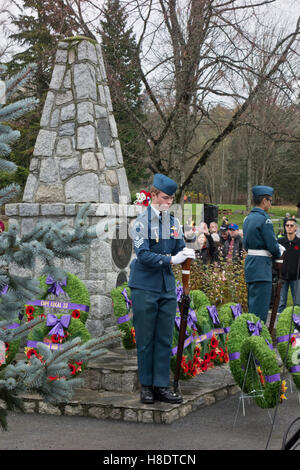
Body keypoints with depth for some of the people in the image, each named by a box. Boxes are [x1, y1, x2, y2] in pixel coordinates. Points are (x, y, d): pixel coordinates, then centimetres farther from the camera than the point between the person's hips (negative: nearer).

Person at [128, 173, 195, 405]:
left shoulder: (174, 222, 9)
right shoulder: (142, 222, -9)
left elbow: (178, 249, 14)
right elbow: (143, 255, -18)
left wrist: (185, 253, -9)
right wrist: (171, 259, -25)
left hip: (167, 289, 5)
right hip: (144, 288, -5)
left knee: (165, 339, 7)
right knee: (145, 339, 3)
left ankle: (162, 386, 13)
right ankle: (146, 386, 14)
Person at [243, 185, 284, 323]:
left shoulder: (248, 218, 12)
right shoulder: (264, 219, -15)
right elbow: (272, 246, -16)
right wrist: (279, 253, 7)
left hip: (249, 264, 9)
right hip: (261, 266, -9)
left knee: (252, 304, 16)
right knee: (260, 306, -6)